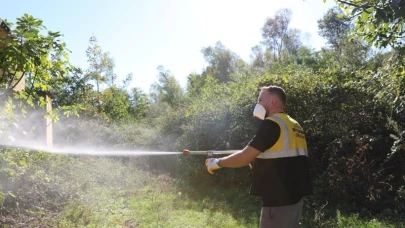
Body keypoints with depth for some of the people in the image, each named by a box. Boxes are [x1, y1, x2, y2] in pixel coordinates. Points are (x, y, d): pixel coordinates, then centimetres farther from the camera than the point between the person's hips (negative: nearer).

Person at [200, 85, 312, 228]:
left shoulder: (272, 124, -14)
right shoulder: (294, 125, 13)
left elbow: (245, 157, -16)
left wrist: (217, 163, -3)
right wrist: (257, 156, 20)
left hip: (279, 198, -9)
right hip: (294, 195, 9)